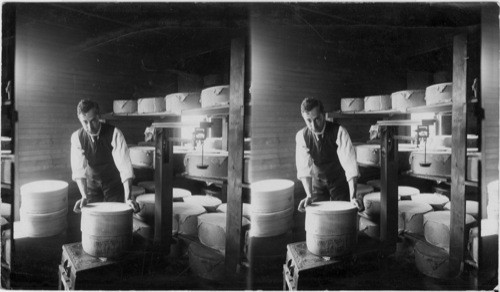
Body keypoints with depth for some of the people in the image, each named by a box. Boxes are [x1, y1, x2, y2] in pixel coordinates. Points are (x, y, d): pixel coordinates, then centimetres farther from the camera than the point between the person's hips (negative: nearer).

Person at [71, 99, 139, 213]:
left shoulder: (114, 133, -22)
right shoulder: (76, 137, -13)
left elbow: (125, 167, -29)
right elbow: (79, 169, -19)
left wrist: (128, 198, -38)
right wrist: (84, 196, -34)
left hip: (114, 185, -2)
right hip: (92, 186, 2)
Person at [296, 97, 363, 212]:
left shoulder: (339, 131, -24)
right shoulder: (301, 136, -16)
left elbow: (349, 164, -31)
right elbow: (304, 168, -23)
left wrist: (352, 197, -40)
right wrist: (309, 195, -37)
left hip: (339, 181, -1)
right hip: (318, 182, 2)